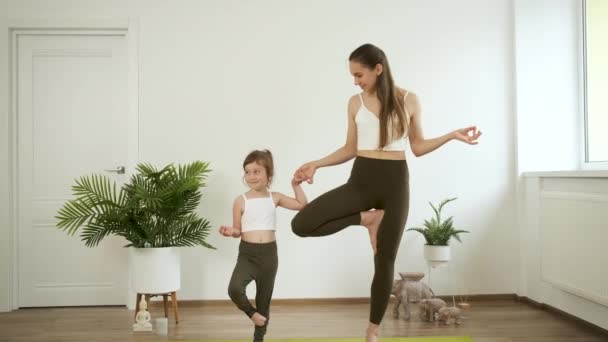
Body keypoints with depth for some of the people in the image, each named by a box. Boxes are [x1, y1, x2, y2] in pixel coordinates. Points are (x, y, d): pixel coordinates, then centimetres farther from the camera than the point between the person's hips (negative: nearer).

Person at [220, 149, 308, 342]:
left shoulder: (275, 198, 4)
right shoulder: (241, 201, -3)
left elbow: (303, 205, 12)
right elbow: (238, 230, 3)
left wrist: (296, 185, 2)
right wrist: (230, 231, -19)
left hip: (269, 254, 2)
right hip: (247, 254, -2)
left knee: (264, 299, 12)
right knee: (234, 289, -26)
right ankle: (252, 313, 5)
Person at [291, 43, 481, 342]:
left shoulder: (408, 100, 1)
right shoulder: (355, 102, 5)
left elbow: (417, 147, 6)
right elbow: (350, 149, 11)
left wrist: (451, 136, -6)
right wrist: (316, 164, 2)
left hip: (395, 182, -1)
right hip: (361, 179, 2)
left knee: (385, 260, 4)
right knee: (301, 224, -17)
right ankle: (367, 218, -1)